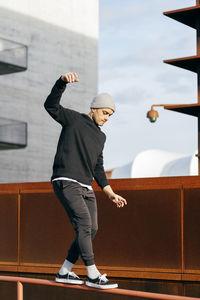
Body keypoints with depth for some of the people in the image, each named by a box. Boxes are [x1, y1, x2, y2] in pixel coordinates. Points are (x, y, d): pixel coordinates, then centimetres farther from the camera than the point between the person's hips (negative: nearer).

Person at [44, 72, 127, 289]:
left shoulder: (101, 136, 21)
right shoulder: (73, 119, 3)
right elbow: (51, 105, -14)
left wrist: (111, 194, 19)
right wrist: (62, 82, -29)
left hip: (86, 188, 8)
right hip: (66, 182, -8)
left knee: (91, 230, 4)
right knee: (84, 224, -16)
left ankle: (64, 272, 16)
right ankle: (93, 276, -12)